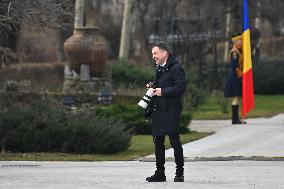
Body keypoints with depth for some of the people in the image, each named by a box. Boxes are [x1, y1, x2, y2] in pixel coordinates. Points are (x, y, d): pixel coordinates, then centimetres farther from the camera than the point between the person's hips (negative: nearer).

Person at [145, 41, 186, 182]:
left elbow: (180, 87, -19)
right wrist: (152, 87, 11)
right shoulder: (159, 68, 18)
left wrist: (162, 91, -18)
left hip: (171, 111, -9)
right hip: (158, 111, 9)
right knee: (158, 141, 9)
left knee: (174, 141, -5)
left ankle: (179, 173, 1)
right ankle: (160, 173, 15)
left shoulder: (176, 68, -10)